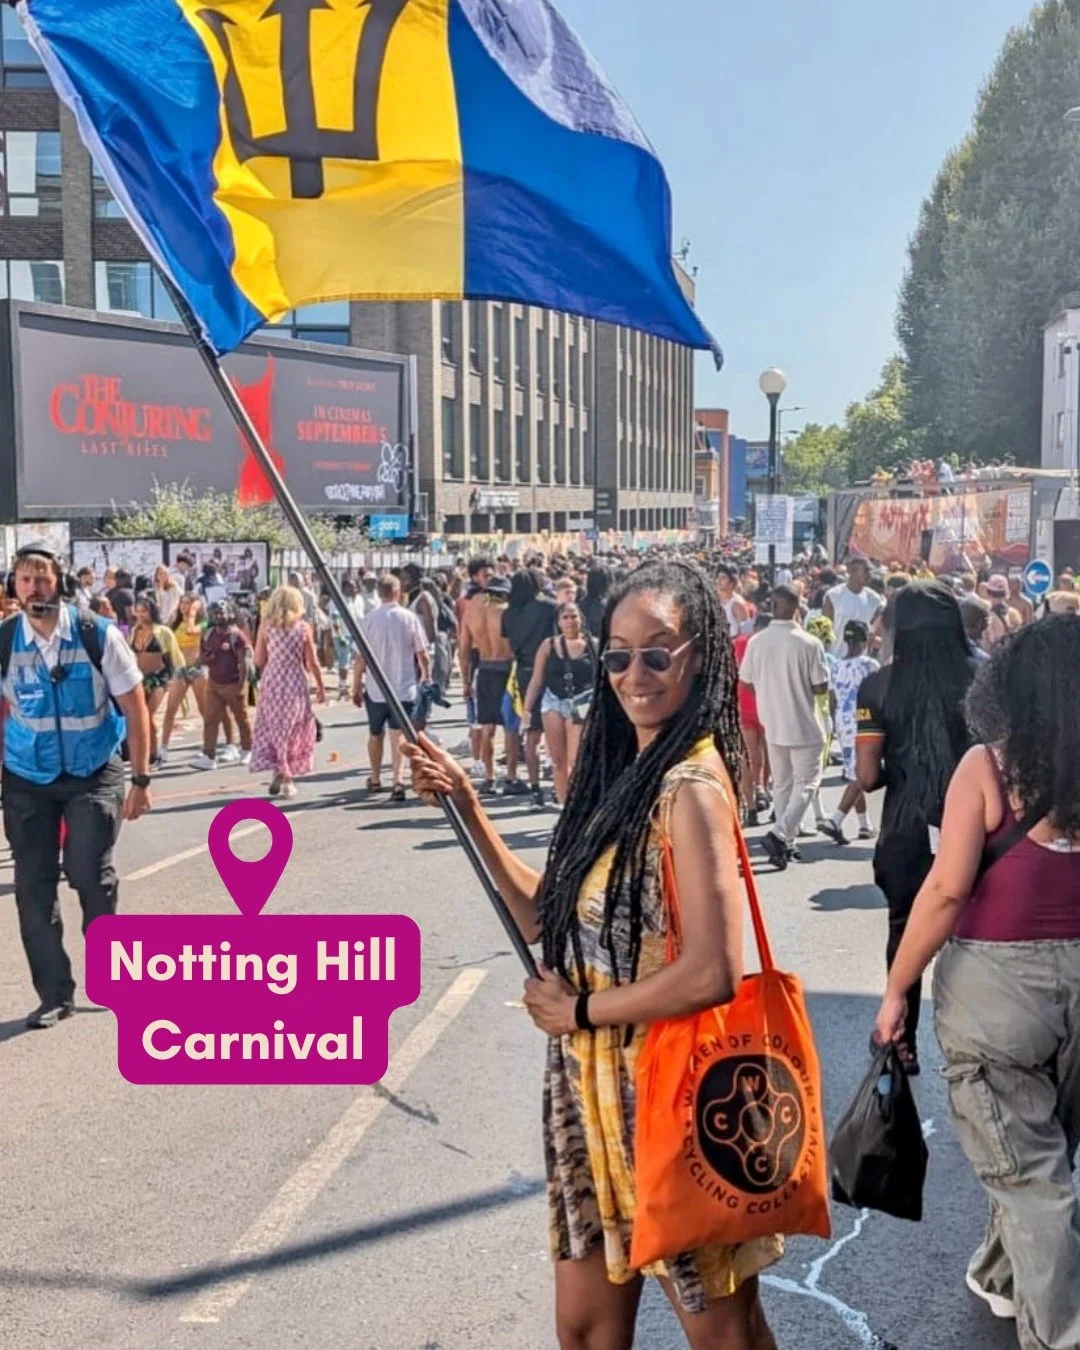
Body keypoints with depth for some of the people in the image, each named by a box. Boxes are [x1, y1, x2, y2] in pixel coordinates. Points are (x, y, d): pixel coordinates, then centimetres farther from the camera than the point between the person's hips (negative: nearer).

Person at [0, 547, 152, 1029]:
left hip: (95, 773, -2)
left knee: (89, 872, -12)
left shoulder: (98, 635, -12)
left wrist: (140, 778, -7)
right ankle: (54, 994, 17)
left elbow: (134, 706, -6)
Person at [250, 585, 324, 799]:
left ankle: (277, 771, -1)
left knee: (272, 729, 12)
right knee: (293, 730, 10)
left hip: (271, 682, 1)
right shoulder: (303, 628, -3)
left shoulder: (265, 626, -1)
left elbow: (259, 660, 0)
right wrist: (321, 687, 9)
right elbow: (312, 663, -1)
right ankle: (288, 778, 10)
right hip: (295, 684, -1)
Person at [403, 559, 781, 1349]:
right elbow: (550, 919, 9)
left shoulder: (689, 787, -20)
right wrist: (467, 807, 3)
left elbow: (713, 973, -27)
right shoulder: (626, 774, 6)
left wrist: (579, 1010, -14)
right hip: (598, 1085, 8)